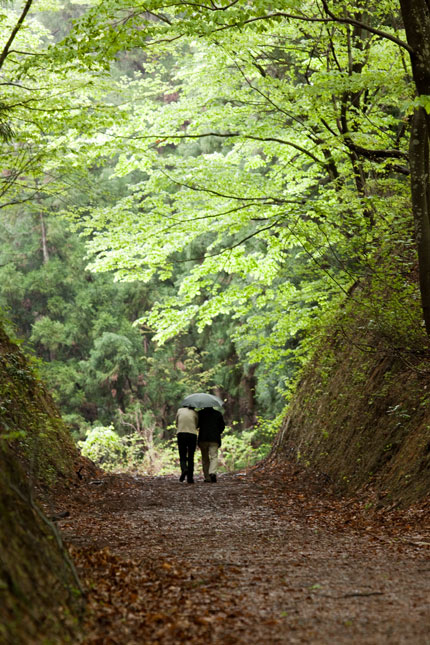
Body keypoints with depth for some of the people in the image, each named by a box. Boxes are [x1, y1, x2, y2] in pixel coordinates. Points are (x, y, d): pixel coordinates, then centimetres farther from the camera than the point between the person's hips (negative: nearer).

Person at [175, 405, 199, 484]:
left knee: (182, 457, 6)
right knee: (191, 458, 8)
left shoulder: (180, 410, 10)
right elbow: (196, 426, 14)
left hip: (181, 434, 0)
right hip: (192, 435, 0)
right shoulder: (194, 412, 7)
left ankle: (184, 469, -24)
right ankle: (190, 478, 4)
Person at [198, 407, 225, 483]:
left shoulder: (200, 413, 2)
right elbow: (222, 426, 8)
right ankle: (212, 473, -28)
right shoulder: (218, 414, 6)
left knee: (205, 458, 10)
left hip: (203, 439, 0)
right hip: (214, 439, 0)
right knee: (214, 457, -4)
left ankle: (207, 477, 9)